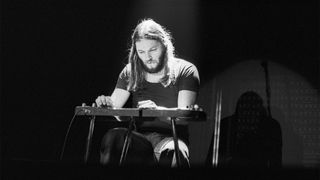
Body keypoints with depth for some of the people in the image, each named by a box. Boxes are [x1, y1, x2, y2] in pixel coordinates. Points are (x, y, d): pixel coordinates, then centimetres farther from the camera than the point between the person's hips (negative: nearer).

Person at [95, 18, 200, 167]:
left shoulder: (185, 70, 3)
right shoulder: (130, 72, 13)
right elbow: (115, 109, 6)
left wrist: (157, 110, -30)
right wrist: (108, 104, -19)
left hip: (171, 137, -3)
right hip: (140, 138, 3)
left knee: (171, 154, -40)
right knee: (112, 137, -30)